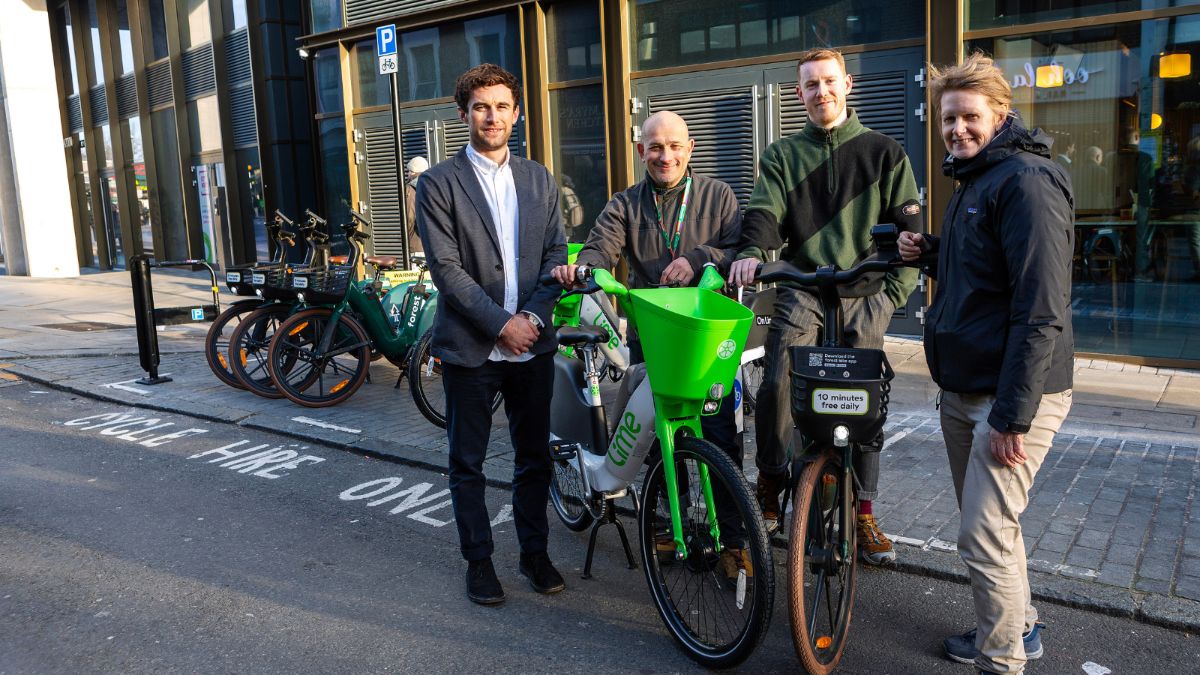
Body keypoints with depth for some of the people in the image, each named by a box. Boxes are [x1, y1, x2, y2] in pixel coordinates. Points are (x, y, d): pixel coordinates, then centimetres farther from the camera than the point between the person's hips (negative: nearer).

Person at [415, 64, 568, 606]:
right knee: (467, 462, 8)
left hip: (532, 342, 4)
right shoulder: (439, 184, -3)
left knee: (534, 456, 12)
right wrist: (501, 324, -15)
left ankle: (534, 552, 29)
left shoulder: (538, 179, 10)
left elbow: (556, 253, 6)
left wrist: (533, 316, -9)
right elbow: (446, 268, -10)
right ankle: (478, 560, 23)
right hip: (470, 346, -3)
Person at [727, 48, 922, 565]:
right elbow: (764, 212, -3)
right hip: (802, 289, 0)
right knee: (776, 384, -20)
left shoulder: (884, 153, 10)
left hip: (866, 295, 1)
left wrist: (893, 292, -3)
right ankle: (769, 488, 1)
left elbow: (909, 228, 8)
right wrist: (751, 251, -25)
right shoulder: (783, 155, 13)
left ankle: (863, 516, 15)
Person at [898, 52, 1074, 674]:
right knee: (986, 522, 19)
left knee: (984, 535, -4)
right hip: (963, 389, 9)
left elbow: (1042, 311, -23)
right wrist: (930, 254, 4)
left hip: (1012, 395, -9)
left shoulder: (1025, 180, -16)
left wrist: (1013, 413, -24)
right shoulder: (973, 181, 14)